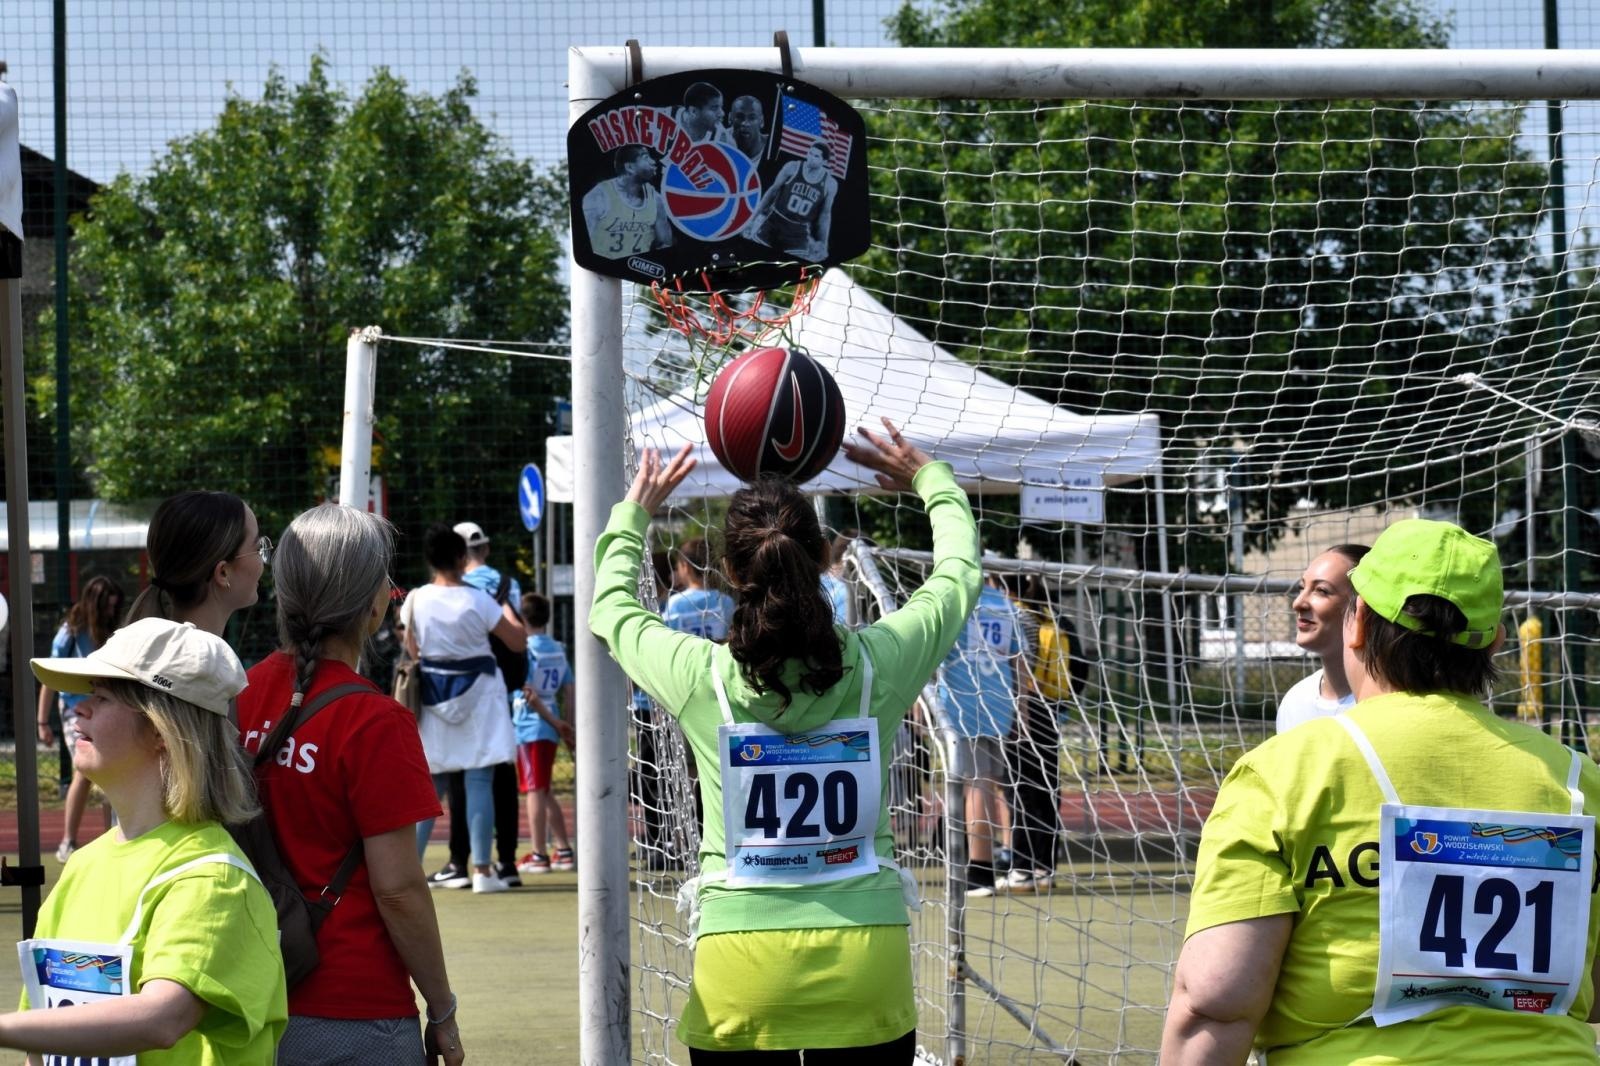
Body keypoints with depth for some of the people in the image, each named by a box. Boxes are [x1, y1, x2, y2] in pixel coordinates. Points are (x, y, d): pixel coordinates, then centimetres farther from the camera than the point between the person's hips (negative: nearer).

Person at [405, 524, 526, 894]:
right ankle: (482, 869, -4)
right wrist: (508, 611, 12)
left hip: (433, 693, 3)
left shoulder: (415, 600, -3)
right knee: (479, 780, -2)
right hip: (476, 691, -3)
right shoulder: (478, 601, -11)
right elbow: (518, 641, -4)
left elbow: (411, 651, 6)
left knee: (429, 781, 11)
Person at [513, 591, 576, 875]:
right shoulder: (558, 649, 10)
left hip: (528, 727, -7)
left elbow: (529, 694, -17)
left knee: (534, 790, -5)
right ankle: (563, 851, 16)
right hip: (550, 728, 7)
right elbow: (569, 692, 8)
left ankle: (539, 856, -6)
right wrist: (566, 726, 10)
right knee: (544, 791, 17)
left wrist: (556, 723, -13)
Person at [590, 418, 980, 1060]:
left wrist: (634, 512, 33)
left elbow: (610, 607, 16)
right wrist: (928, 478, 33)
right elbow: (959, 573, 16)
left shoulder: (699, 678, -7)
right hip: (866, 959, 1)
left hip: (740, 964, -1)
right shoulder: (878, 663, -5)